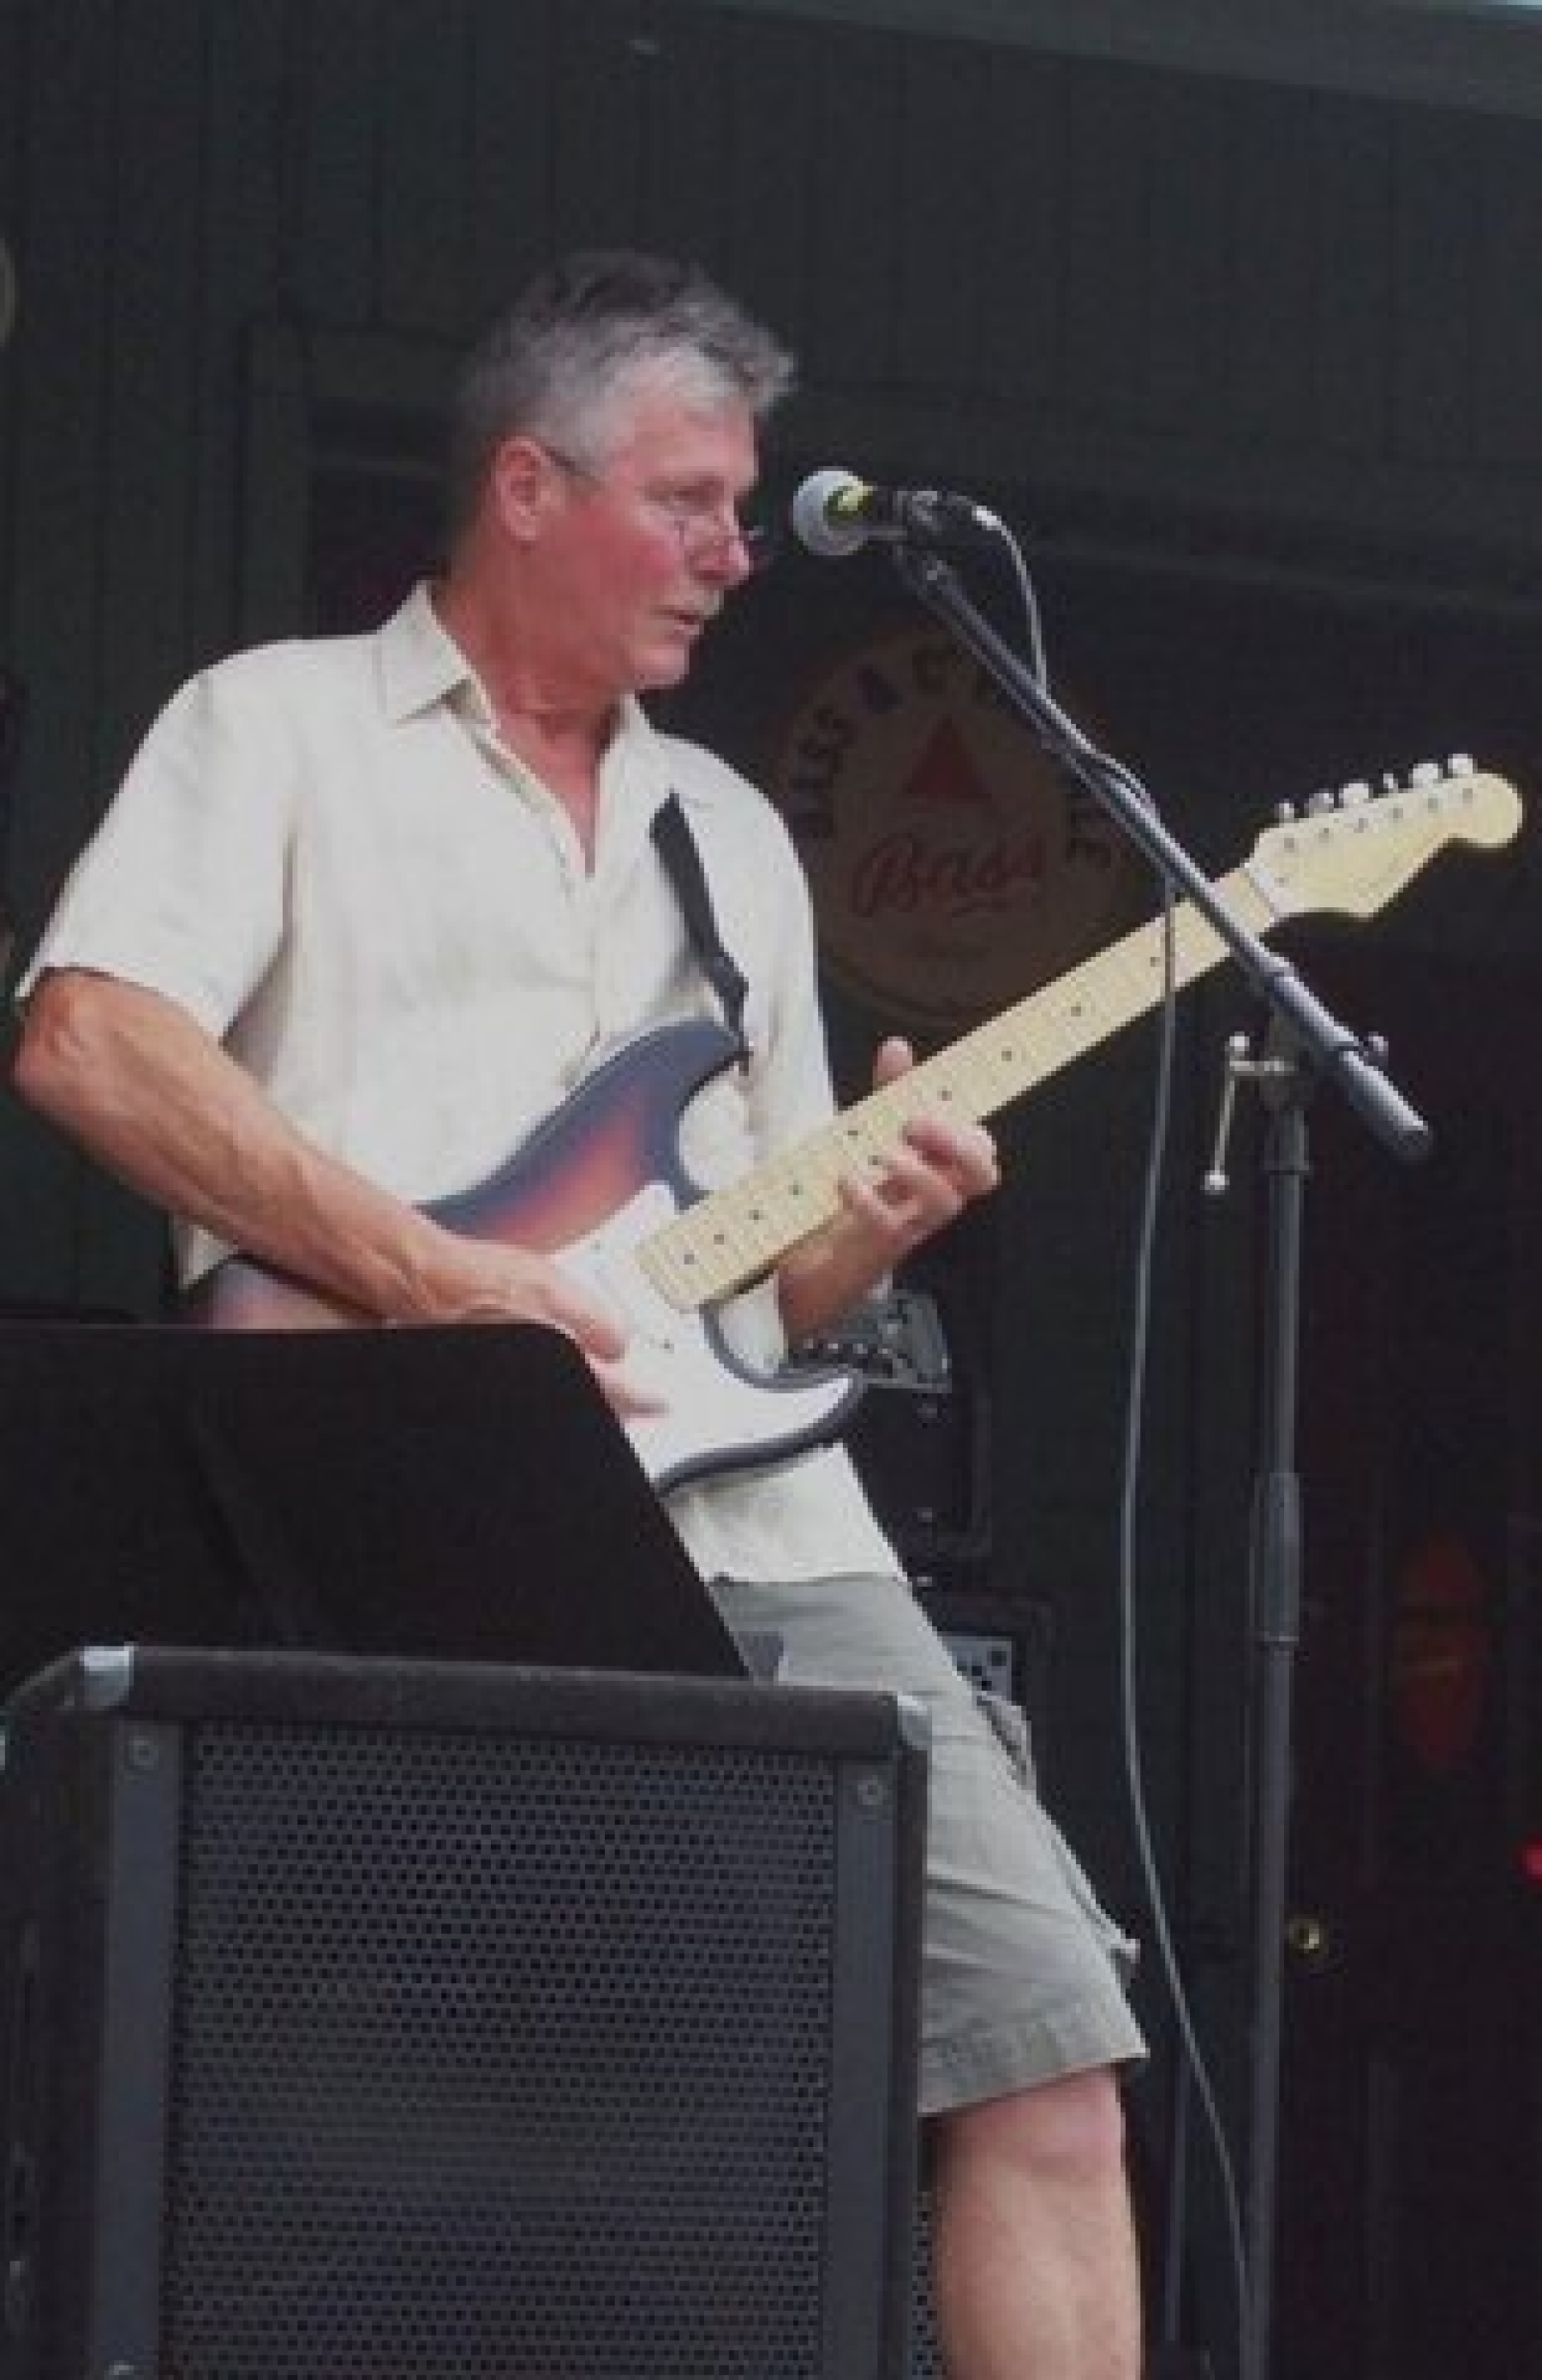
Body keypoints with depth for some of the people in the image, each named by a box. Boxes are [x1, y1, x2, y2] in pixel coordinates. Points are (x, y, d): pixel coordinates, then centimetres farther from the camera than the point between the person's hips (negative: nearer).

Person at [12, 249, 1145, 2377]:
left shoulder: (731, 832, 26)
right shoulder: (286, 727, 7)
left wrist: (863, 1230, 2)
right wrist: (439, 1280, -14)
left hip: (760, 1539, 6)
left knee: (1046, 2042, -6)